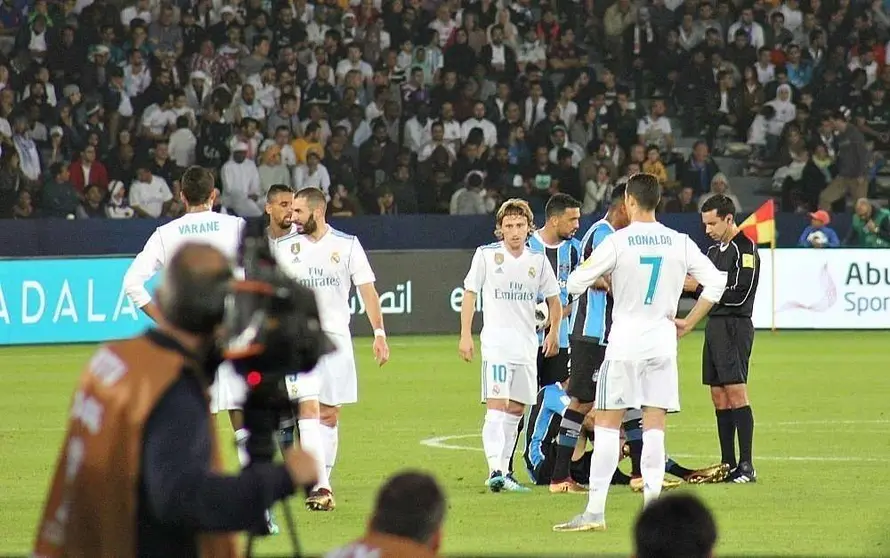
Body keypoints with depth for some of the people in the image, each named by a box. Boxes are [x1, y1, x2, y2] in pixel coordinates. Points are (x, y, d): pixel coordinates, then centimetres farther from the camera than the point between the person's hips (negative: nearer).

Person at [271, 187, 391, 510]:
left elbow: (367, 290, 1)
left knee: (329, 414, 5)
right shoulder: (283, 248, 5)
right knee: (308, 408, -15)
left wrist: (379, 333, -7)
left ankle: (323, 480, 15)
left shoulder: (347, 245, 2)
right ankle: (320, 487, -22)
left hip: (336, 337, 1)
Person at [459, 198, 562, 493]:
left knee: (516, 409, 8)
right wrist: (465, 335, -2)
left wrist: (553, 333, 4)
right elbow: (470, 294, 4)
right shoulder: (486, 255, -2)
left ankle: (504, 471, 16)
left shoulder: (538, 259, 7)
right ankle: (495, 471, -24)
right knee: (496, 405, -15)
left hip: (527, 345, 5)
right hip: (496, 343, -5)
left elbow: (554, 300, 17)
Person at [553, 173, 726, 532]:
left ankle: (595, 512, -1)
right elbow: (715, 282, 2)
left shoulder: (617, 242, -9)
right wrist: (688, 323, 8)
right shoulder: (679, 243, 2)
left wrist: (601, 279, 14)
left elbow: (575, 284, -8)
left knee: (606, 424, 1)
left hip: (625, 342, -3)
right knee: (654, 426, 5)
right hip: (663, 341, 3)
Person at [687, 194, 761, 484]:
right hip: (714, 326, 9)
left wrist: (699, 287, -14)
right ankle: (728, 465, 9)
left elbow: (739, 294, -17)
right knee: (719, 398, 7)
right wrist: (686, 283, 2)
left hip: (735, 326, -9)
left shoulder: (745, 249, -9)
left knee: (736, 393, -11)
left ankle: (746, 465, -11)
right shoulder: (714, 250, 18)